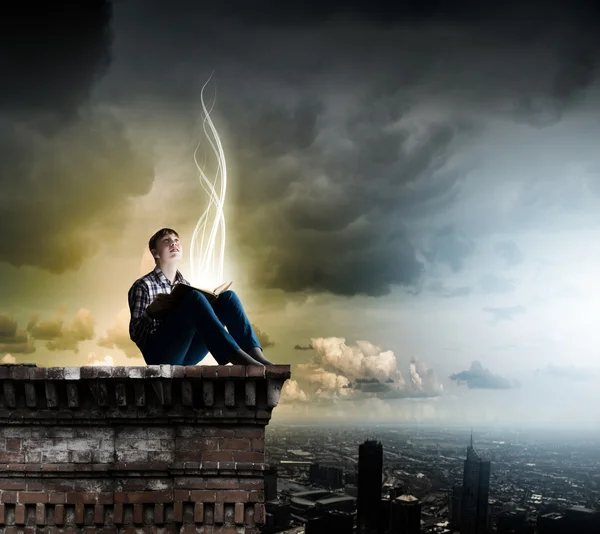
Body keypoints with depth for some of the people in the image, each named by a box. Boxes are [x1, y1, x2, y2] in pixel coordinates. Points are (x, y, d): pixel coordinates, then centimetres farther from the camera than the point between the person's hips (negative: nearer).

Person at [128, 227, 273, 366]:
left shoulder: (185, 286, 20)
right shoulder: (142, 286, 2)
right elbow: (135, 334, -4)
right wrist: (151, 311, -23)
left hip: (187, 353, 6)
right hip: (160, 353, -6)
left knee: (228, 297, -10)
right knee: (194, 297, -29)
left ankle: (257, 357, -32)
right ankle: (240, 359, -45)